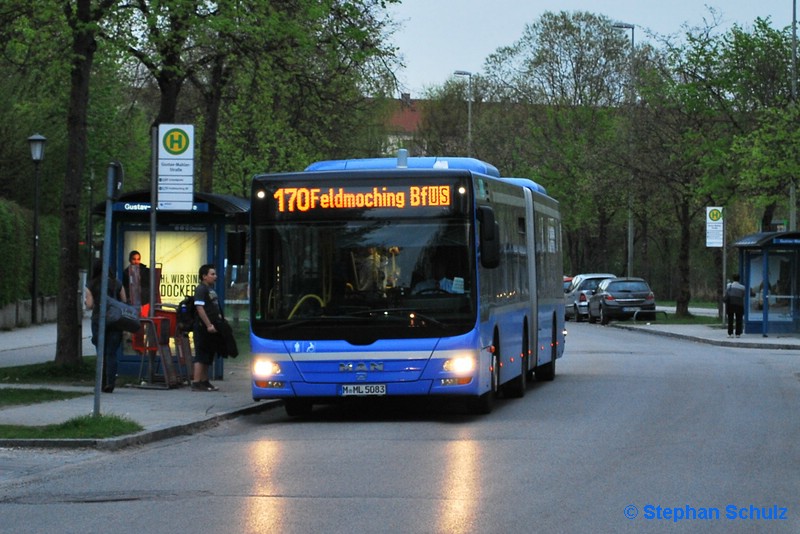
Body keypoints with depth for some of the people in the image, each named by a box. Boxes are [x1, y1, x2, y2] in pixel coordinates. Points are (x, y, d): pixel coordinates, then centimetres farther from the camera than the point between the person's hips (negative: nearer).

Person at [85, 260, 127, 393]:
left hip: (98, 320, 0)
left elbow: (89, 305, -4)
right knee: (111, 353, 1)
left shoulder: (91, 285, 0)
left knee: (101, 353, 10)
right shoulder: (117, 284, 4)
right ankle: (111, 382, -12)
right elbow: (124, 302, 5)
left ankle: (103, 384, 8)